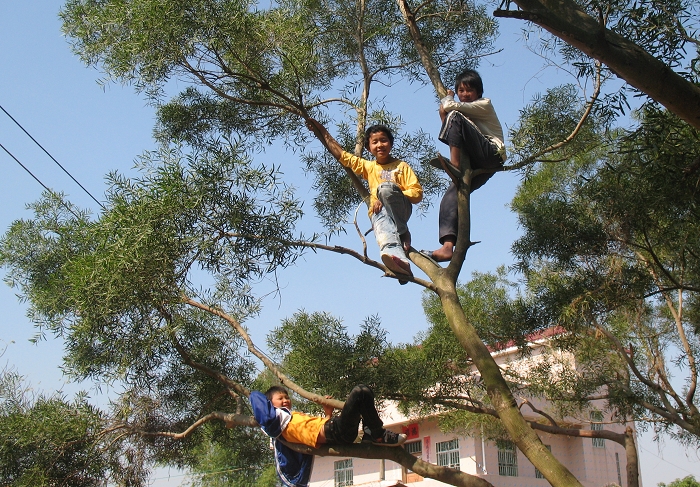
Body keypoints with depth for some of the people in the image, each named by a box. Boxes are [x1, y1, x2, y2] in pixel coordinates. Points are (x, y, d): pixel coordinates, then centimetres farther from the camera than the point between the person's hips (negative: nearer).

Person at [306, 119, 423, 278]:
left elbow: (417, 193, 3)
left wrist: (392, 196, -10)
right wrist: (323, 133, 25)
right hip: (378, 212, 2)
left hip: (400, 211, -2)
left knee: (385, 187, -33)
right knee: (382, 229, -35)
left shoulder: (402, 166, 14)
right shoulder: (369, 166, 25)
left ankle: (403, 233, -25)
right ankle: (398, 258, -66)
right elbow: (341, 155, 27)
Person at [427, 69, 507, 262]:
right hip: (475, 163, 7)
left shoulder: (484, 105, 4)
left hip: (492, 155, -7)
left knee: (455, 117, -21)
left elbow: (450, 106, -10)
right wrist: (443, 111, 1)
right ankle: (447, 245, -30)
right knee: (451, 195, -18)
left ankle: (454, 164, -26)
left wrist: (447, 98, 10)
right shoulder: (465, 112, 28)